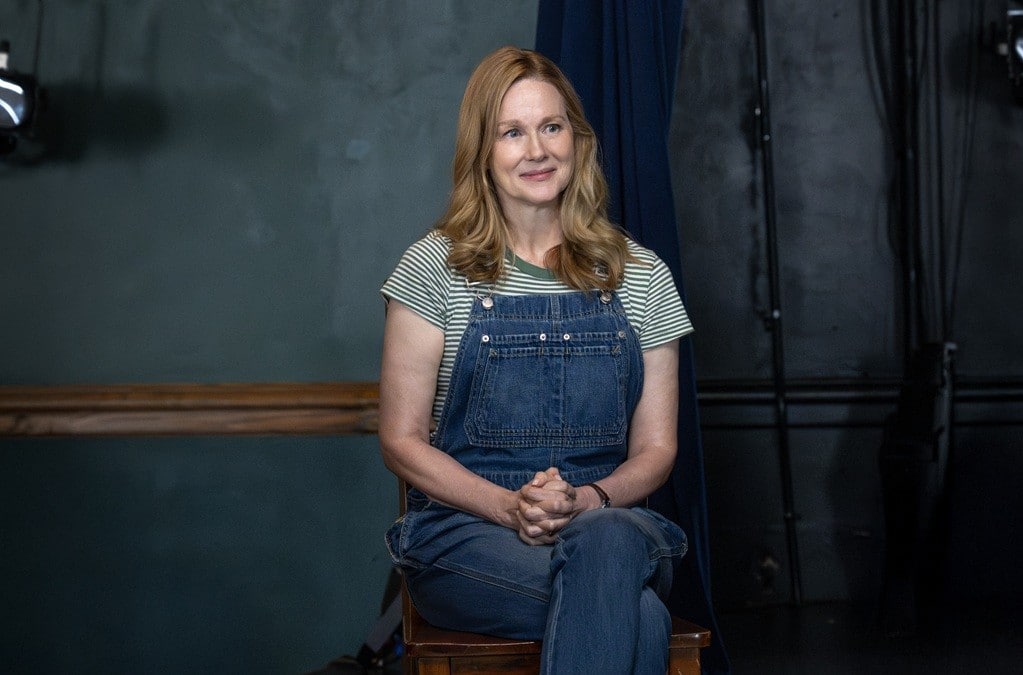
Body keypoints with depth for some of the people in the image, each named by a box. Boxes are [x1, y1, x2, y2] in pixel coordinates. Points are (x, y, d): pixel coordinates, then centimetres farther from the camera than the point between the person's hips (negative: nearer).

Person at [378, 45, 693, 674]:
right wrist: (510, 506, -15)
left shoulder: (641, 275, 9)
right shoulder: (436, 266, 3)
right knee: (637, 613, -35)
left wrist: (589, 500, -12)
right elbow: (402, 440, 2)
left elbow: (655, 447, 10)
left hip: (610, 521, 3)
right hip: (466, 528, -3)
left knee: (611, 542, -37)